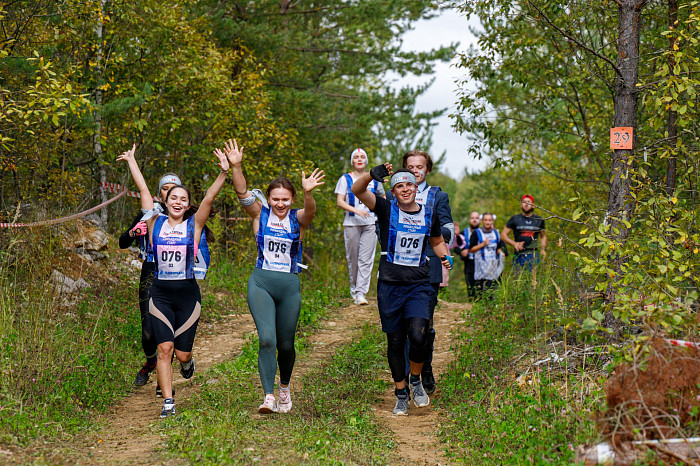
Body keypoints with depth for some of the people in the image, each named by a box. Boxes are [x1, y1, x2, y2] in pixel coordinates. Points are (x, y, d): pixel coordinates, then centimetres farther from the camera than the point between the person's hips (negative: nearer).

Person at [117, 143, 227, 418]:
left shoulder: (194, 225, 2)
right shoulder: (156, 223, 5)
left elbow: (209, 198, -10)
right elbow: (143, 190, 10)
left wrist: (224, 173, -22)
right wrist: (131, 161, 14)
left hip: (188, 294, 0)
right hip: (160, 294, 0)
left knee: (182, 353, 3)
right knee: (164, 348, -10)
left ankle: (187, 362, 41)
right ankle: (168, 402, -1)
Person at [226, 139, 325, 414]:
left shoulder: (298, 219, 2)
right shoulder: (260, 214, 3)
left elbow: (310, 211, -20)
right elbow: (243, 194, -11)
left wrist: (308, 193, -42)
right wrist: (236, 166, -28)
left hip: (290, 286, 1)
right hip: (261, 283, -1)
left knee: (285, 344, 10)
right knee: (266, 338, -18)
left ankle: (284, 387, 36)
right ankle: (268, 397, -18)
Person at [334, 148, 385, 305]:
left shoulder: (374, 179, 12)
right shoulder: (345, 179, 5)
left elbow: (382, 198, 26)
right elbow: (339, 201, -5)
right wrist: (356, 210, -19)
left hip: (370, 224, 1)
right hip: (351, 224, -1)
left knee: (366, 258, -9)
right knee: (352, 258, 3)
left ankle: (361, 293, -12)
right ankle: (354, 289, 20)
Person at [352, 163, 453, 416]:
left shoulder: (429, 213, 8)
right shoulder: (386, 209, -1)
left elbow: (437, 241, 25)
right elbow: (357, 190, -14)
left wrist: (445, 257, 4)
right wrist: (372, 175, -34)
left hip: (419, 285, 1)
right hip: (390, 285, -1)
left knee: (418, 336, -18)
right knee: (395, 342, 4)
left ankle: (416, 380, 9)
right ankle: (401, 395, 21)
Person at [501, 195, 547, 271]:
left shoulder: (539, 220, 13)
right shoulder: (515, 219, 6)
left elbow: (543, 236, 25)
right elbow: (503, 234, 7)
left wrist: (543, 249, 8)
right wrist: (514, 243, -9)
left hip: (533, 255, 1)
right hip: (519, 255, -1)